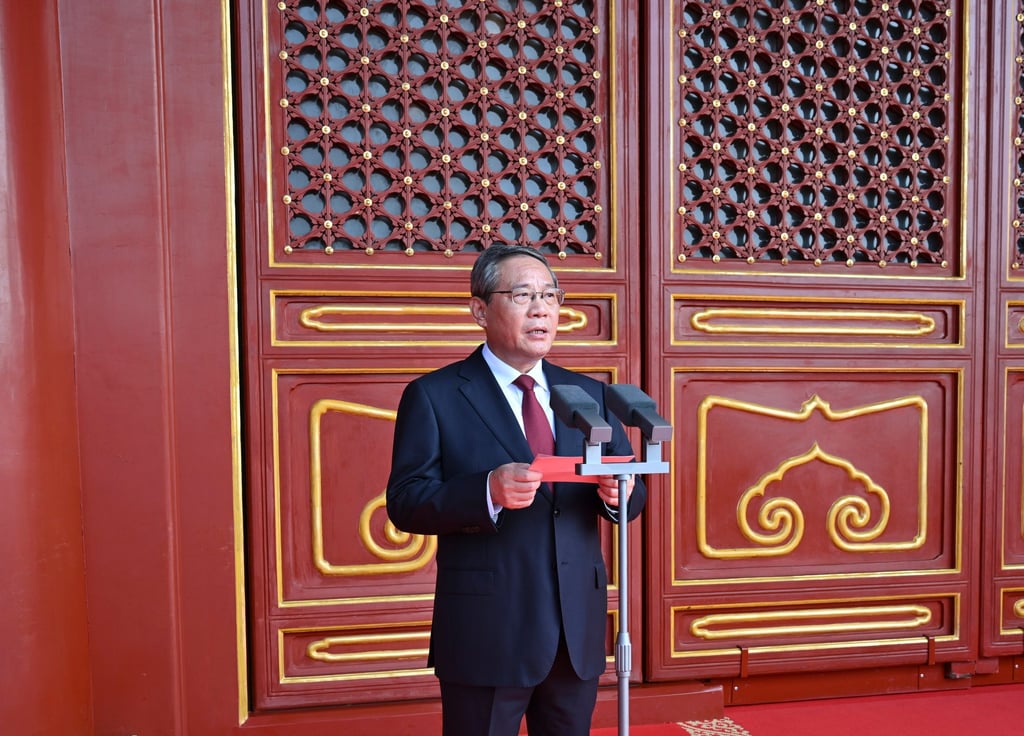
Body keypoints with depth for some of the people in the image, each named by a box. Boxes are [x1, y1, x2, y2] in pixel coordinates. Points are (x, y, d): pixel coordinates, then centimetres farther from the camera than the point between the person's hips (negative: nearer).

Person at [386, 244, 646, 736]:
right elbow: (405, 504, -11)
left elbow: (630, 491, 8)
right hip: (487, 631, -4)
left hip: (578, 629, 5)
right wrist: (488, 491, -27)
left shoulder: (590, 394, 8)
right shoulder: (433, 396, -6)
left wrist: (618, 493, -16)